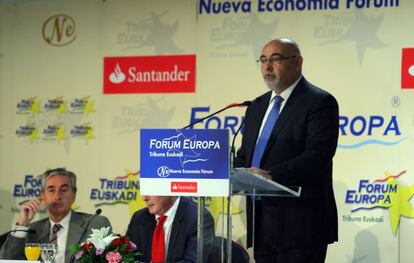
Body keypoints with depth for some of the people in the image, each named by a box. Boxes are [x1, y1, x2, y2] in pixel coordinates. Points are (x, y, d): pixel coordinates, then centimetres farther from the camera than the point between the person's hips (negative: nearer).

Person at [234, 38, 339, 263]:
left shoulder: (319, 102, -6)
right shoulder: (257, 107, 19)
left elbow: (317, 157, -18)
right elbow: (244, 155, 21)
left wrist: (271, 175, -30)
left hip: (300, 225, -7)